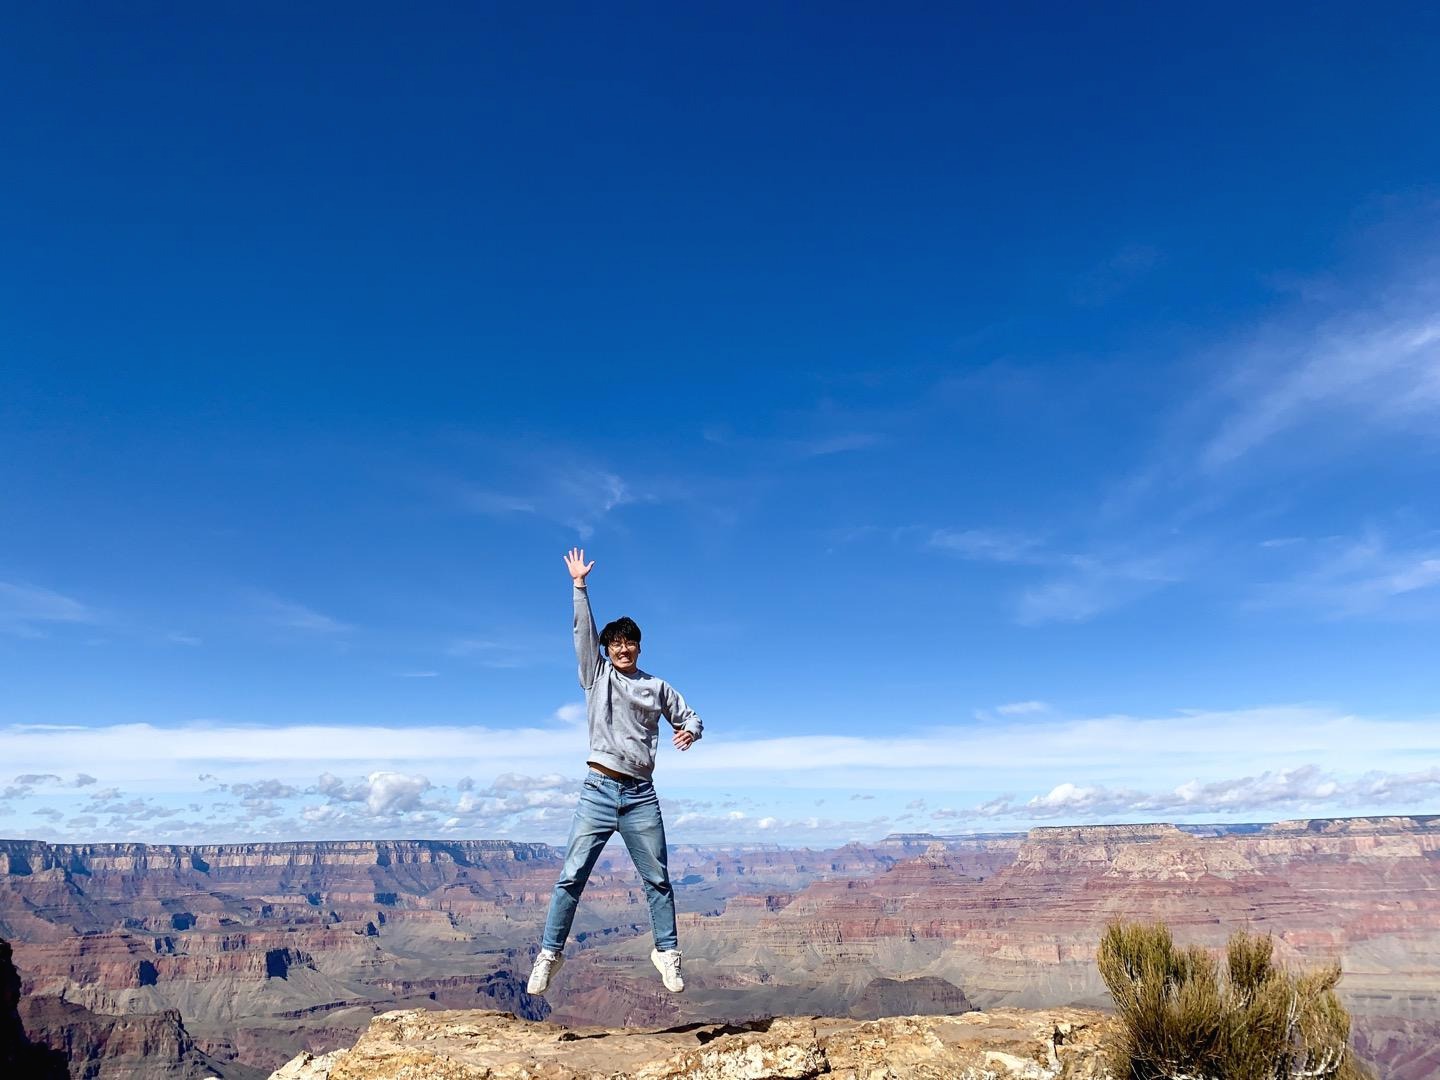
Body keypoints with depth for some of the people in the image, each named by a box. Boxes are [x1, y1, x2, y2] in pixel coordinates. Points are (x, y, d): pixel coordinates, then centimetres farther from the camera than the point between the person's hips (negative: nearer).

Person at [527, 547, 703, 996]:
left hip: (641, 795, 2)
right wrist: (579, 584, -9)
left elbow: (689, 717, 16)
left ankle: (667, 951, 22)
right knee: (572, 875, -3)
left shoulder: (657, 687, 11)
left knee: (657, 879, 7)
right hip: (599, 789, -1)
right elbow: (583, 630, -1)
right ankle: (550, 953, 8)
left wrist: (690, 731, -8)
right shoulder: (597, 674, 7)